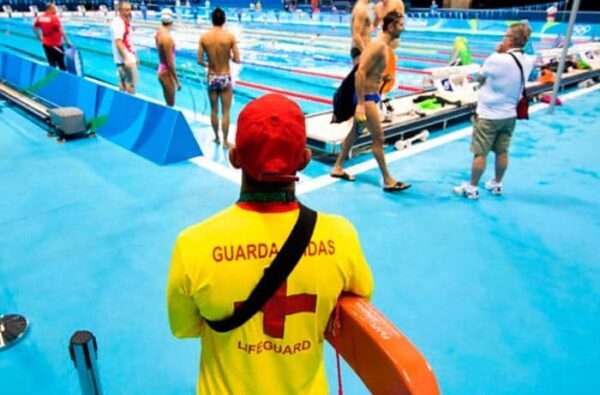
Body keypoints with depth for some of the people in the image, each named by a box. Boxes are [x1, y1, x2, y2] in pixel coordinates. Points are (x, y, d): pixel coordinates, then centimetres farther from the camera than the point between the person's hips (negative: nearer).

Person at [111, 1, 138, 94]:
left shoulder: (125, 22, 14)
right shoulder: (118, 23, -17)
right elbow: (118, 42, -25)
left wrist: (135, 56, 22)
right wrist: (126, 59, -30)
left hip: (129, 58, 10)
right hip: (125, 59, -10)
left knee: (123, 82, 15)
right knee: (130, 84, -6)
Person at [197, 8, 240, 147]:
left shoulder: (204, 37, -6)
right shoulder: (230, 37, -13)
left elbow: (199, 61, -4)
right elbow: (237, 60, -11)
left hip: (211, 78, 3)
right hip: (225, 78, -2)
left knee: (214, 111, 17)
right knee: (225, 112, 7)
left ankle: (216, 137, 31)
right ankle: (225, 142, 13)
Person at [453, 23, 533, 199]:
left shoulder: (496, 60, -22)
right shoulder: (528, 62, -2)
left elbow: (481, 79, -5)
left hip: (488, 115, -6)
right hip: (509, 115, 6)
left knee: (480, 153, 2)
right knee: (502, 152, 15)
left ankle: (472, 188, 11)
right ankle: (496, 184, 29)